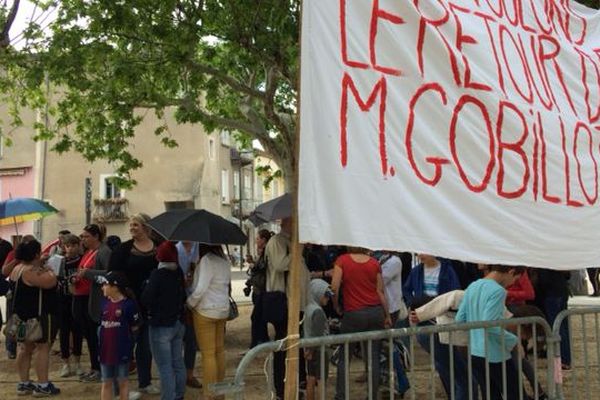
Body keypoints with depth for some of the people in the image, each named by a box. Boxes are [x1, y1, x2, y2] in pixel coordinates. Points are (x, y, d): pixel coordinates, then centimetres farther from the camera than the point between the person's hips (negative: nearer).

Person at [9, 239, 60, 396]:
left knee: (25, 347, 15)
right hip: (38, 316, -10)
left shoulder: (18, 268, 9)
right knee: (43, 348, -4)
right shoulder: (32, 271, -22)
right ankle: (42, 386, -2)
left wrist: (41, 266, 16)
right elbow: (51, 282, -29)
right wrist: (48, 269, -12)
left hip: (23, 315, 10)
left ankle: (23, 384, 21)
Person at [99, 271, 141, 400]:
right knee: (106, 382, 14)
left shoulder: (128, 304, -15)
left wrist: (121, 334, 1)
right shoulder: (104, 302, 3)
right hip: (106, 349, 5)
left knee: (123, 381, 11)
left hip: (122, 350, -5)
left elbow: (134, 327, -8)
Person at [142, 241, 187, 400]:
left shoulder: (157, 274, -18)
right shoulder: (179, 272, 2)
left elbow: (146, 300, -18)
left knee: (165, 367, -2)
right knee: (178, 363, 16)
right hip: (178, 323, 7)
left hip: (161, 327, -7)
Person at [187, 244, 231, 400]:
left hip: (205, 311, -8)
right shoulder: (225, 259, 8)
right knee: (219, 351, 14)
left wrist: (189, 303, -6)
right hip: (223, 310, 8)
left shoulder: (207, 259, -17)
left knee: (208, 354, -2)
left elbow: (200, 289, -22)